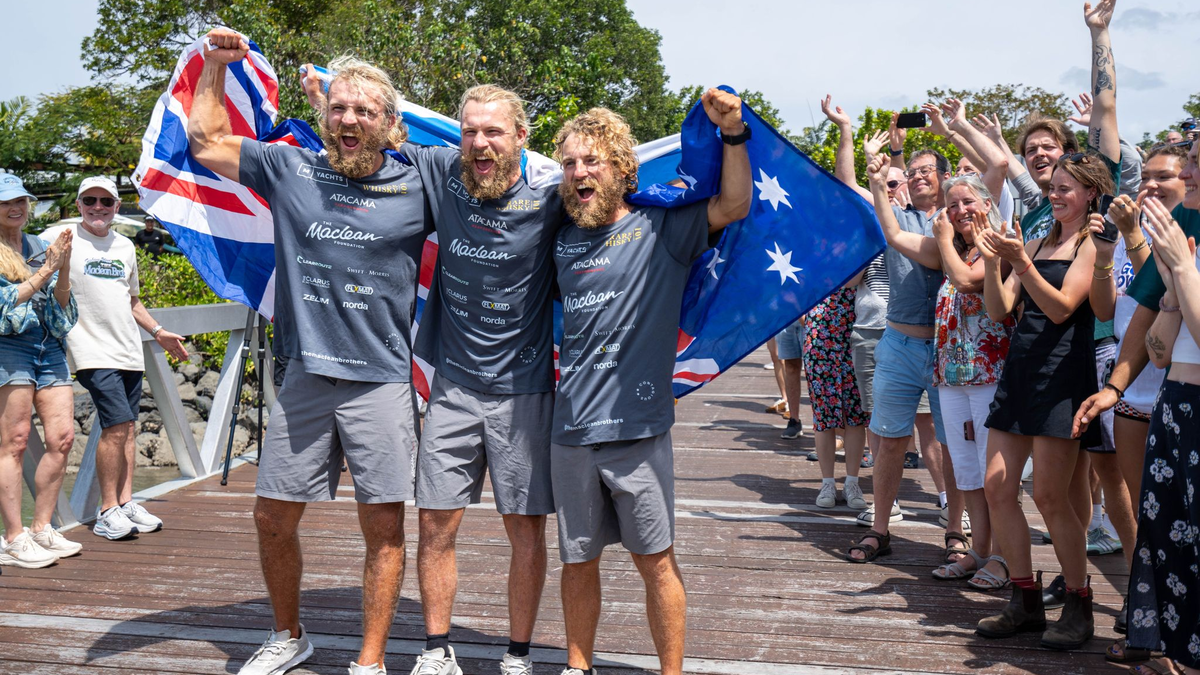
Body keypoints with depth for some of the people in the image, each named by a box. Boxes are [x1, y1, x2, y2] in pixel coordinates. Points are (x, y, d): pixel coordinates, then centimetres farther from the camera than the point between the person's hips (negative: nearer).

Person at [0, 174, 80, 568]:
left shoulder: (39, 247, 17)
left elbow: (61, 306, 14)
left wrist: (64, 268, -2)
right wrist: (44, 273, -12)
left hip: (49, 348, 6)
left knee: (63, 436, 0)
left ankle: (42, 529, 11)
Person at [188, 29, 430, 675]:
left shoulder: (416, 184, 1)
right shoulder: (291, 169, 6)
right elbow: (207, 142, 17)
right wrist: (216, 65, 14)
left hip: (382, 380, -2)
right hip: (305, 375, 3)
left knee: (384, 526, 1)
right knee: (273, 516, 11)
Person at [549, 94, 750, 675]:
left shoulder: (661, 228, -1)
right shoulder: (561, 236, 11)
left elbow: (735, 205, -13)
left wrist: (733, 132, -23)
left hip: (637, 430, -3)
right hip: (571, 431, 4)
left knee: (656, 560, 6)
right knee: (577, 562, 14)